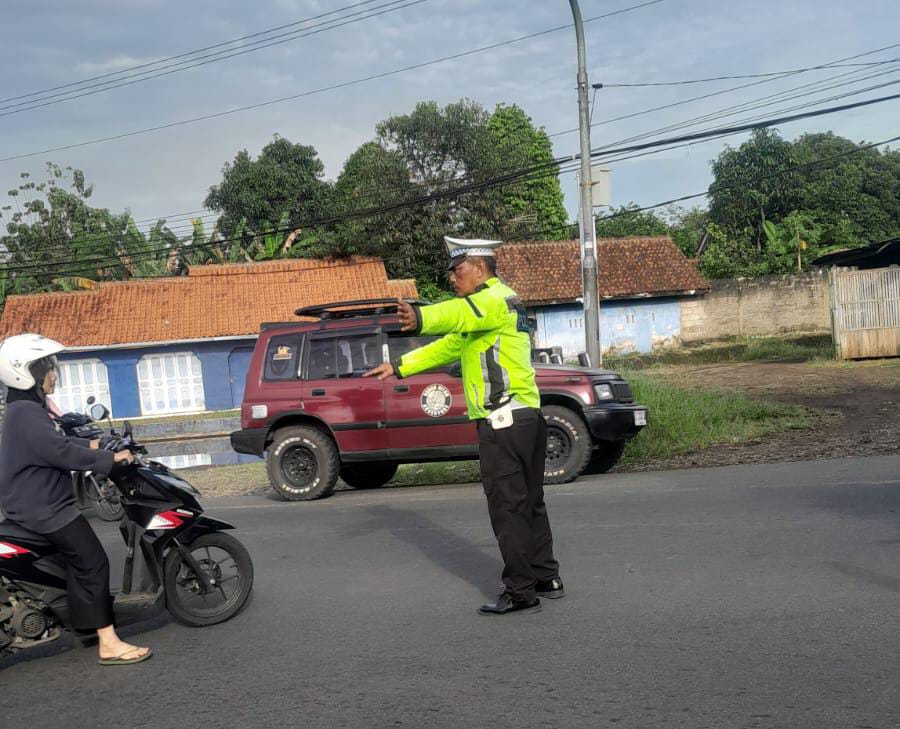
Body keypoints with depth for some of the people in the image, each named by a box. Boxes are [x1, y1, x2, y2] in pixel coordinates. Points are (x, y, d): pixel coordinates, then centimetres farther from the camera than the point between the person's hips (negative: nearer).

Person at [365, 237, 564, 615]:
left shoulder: (497, 299, -11)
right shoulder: (487, 304, 23)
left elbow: (462, 313, -35)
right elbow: (449, 346, 26)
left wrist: (421, 317, -55)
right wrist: (399, 367, 21)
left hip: (503, 421, -11)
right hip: (527, 417, 11)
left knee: (507, 506, -7)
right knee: (529, 502, 16)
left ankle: (520, 591, -4)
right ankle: (546, 577, 24)